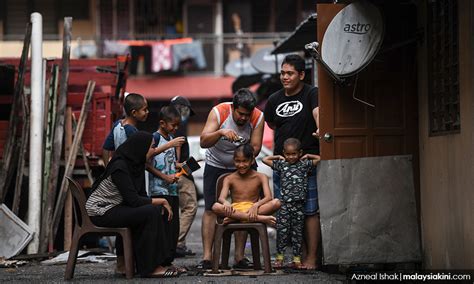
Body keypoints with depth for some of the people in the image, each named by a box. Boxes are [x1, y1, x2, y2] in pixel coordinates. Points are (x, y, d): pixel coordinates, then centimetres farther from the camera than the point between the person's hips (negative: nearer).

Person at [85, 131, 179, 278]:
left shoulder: (136, 164, 7)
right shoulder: (119, 167, -21)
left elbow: (141, 195, 8)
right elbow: (134, 200, -24)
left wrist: (162, 204, -9)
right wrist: (162, 201, -14)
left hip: (116, 208, 9)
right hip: (102, 212, -9)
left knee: (160, 211, -3)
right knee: (151, 212, -24)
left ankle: (161, 263, -2)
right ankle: (150, 267, -19)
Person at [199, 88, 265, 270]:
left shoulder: (258, 117, -17)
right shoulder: (218, 112, -23)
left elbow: (255, 148, -14)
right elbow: (203, 142, -29)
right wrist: (220, 132, -47)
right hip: (215, 166, -2)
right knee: (210, 209, -8)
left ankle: (239, 257, 2)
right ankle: (207, 256, -10)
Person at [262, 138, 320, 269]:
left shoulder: (304, 165, 6)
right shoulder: (281, 164, 7)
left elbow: (319, 158, 6)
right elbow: (265, 159, 10)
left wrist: (307, 156, 10)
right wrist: (279, 157, 11)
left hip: (299, 205, 0)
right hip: (284, 204, 0)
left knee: (297, 232, 7)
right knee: (282, 231, -1)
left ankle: (297, 259, 10)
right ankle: (279, 257, 6)